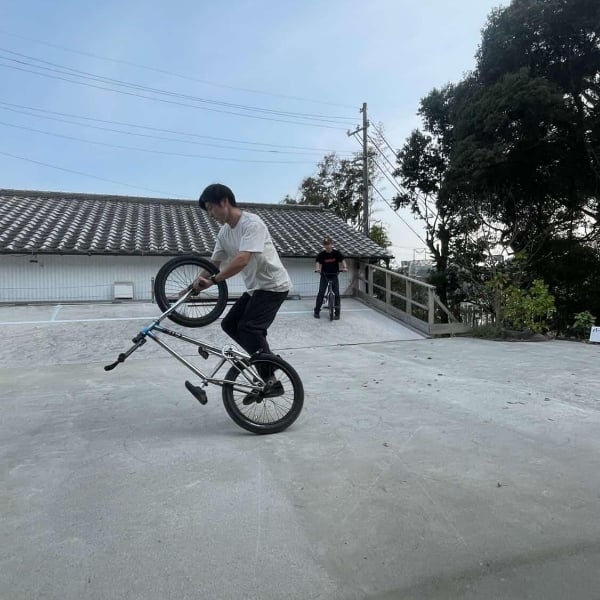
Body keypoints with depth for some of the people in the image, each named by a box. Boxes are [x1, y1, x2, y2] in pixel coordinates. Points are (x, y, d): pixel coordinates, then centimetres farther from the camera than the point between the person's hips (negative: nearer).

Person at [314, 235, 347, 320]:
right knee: (321, 293, -6)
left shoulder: (336, 253, -7)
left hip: (334, 275, 0)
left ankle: (337, 313, 3)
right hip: (324, 275, 0)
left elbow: (342, 260, -4)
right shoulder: (321, 254, -9)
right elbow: (318, 262, -15)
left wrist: (344, 267, -23)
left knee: (336, 293, -4)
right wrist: (317, 268, -36)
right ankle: (317, 311, 4)